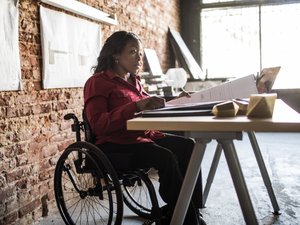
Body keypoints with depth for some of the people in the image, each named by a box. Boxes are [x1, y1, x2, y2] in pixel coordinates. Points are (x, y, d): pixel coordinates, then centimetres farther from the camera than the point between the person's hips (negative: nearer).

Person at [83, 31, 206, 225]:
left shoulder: (135, 81, 18)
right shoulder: (97, 82, -5)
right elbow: (98, 125, -17)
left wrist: (156, 104, -4)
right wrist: (137, 106, -24)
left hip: (143, 136, 8)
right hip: (114, 145, -7)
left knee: (188, 146, -14)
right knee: (165, 158, -29)